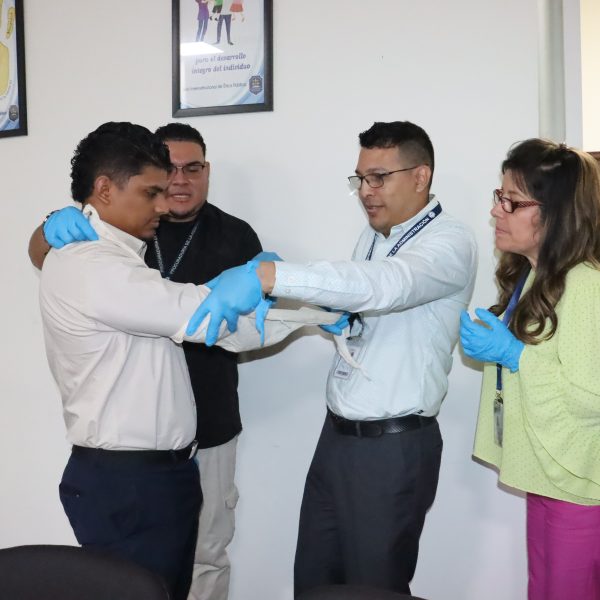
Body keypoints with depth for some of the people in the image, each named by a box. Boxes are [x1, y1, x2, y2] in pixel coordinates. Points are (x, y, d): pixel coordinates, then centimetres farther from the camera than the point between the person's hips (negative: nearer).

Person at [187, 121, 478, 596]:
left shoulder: (450, 243, -14)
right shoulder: (374, 234, 12)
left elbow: (384, 285, -34)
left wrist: (268, 275, -42)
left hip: (395, 445, -7)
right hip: (337, 434, 7)